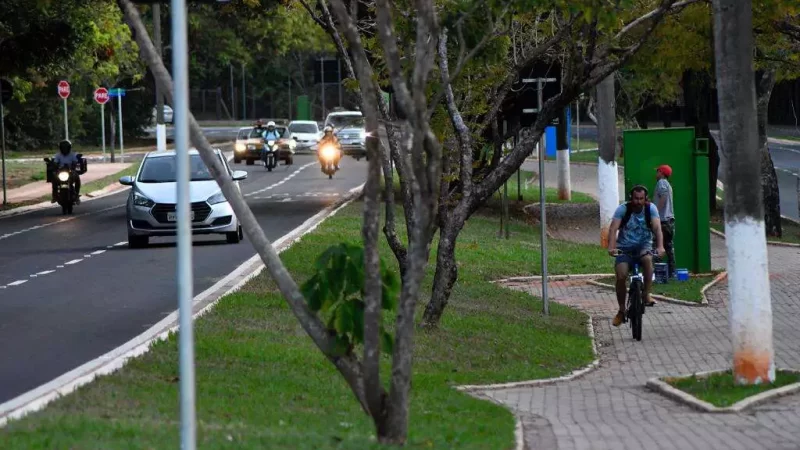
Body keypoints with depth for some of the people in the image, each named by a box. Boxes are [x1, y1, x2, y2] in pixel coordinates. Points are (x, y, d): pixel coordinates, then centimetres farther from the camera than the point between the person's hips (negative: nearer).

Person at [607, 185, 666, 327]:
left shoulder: (651, 208, -8)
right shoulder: (623, 209, -10)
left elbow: (657, 228, -19)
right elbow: (613, 229, -20)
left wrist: (660, 247, -37)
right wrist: (611, 248, -38)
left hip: (644, 246, 0)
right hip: (625, 248, 0)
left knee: (647, 259, -35)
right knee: (621, 276, -18)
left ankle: (646, 294, -23)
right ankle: (621, 311, 1)